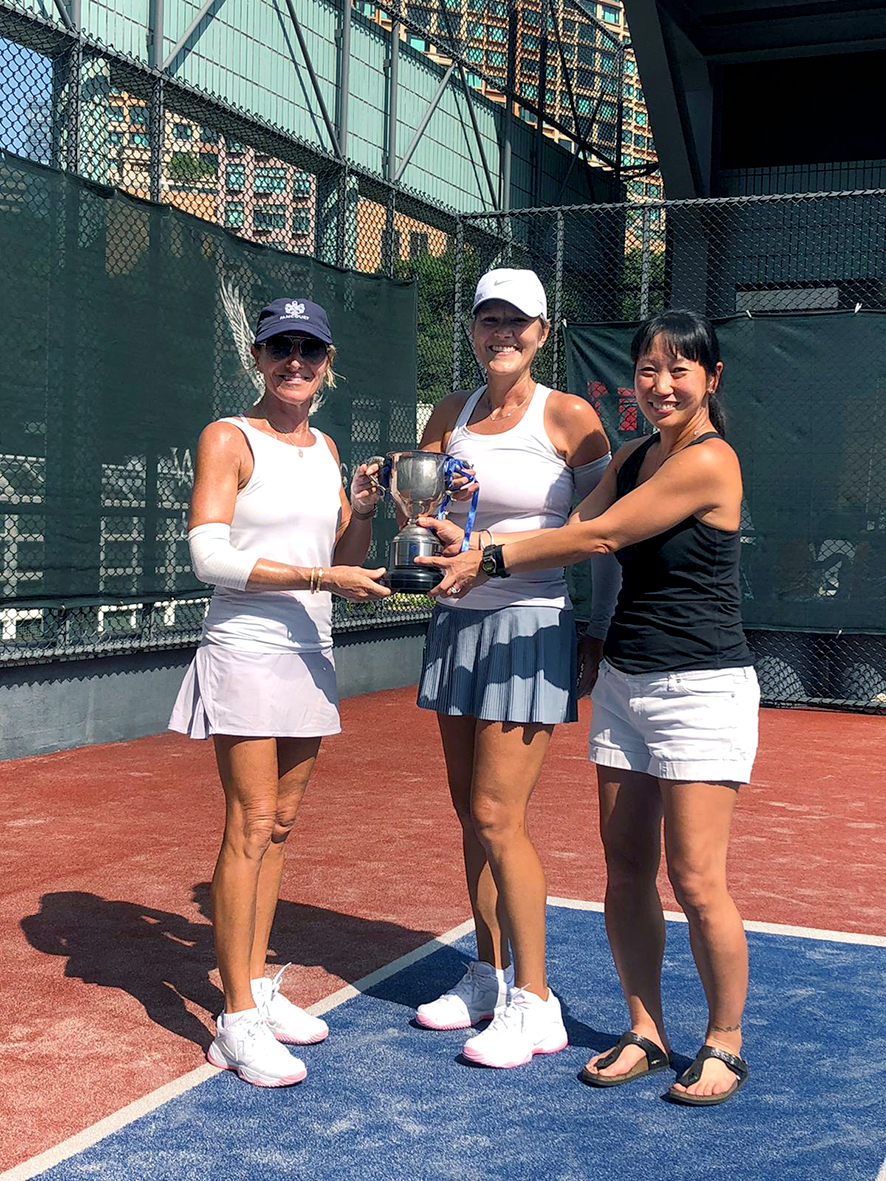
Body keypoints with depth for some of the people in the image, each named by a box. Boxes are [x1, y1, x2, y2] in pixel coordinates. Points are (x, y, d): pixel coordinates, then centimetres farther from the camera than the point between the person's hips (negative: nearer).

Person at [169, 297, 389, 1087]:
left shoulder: (325, 449, 14)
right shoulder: (228, 440, -4)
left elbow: (345, 562, 18)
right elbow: (210, 556, -15)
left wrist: (365, 513, -2)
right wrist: (320, 577, -20)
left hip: (309, 654, 7)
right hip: (245, 651, -6)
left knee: (280, 824, 10)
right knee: (251, 827, -8)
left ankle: (258, 984, 21)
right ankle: (238, 1022, -3)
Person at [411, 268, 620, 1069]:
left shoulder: (570, 418, -6)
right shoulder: (451, 416, 9)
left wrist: (603, 632, -7)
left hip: (529, 630, -6)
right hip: (457, 621, 6)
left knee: (498, 816, -8)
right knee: (470, 811, 10)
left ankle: (533, 1003, 5)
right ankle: (490, 976, 25)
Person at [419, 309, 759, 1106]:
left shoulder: (708, 460, -15)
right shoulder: (632, 457, 12)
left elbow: (599, 537, -15)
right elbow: (574, 531, 4)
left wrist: (491, 560, -9)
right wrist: (475, 547, -9)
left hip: (701, 691, -7)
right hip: (623, 681, 8)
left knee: (696, 882, -4)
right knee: (625, 869, 8)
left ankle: (724, 1045, 15)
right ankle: (646, 1032, 22)